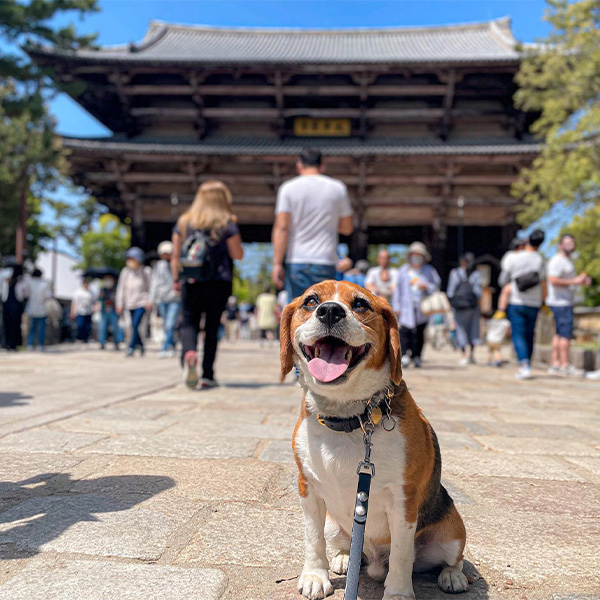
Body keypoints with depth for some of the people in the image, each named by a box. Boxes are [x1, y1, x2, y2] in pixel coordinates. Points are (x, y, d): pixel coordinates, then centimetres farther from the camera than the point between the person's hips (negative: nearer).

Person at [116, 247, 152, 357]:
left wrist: (149, 301, -4)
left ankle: (131, 347, -12)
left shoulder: (145, 271, -4)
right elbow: (121, 288, 5)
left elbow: (150, 287, 2)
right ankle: (140, 345, 28)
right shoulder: (125, 271, 1)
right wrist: (120, 304, 4)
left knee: (135, 324, -15)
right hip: (130, 304, 4)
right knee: (134, 326, 10)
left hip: (142, 303, -3)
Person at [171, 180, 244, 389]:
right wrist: (234, 234, 8)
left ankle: (189, 354, -26)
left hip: (191, 284, 1)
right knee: (212, 327, 8)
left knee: (189, 323, 6)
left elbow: (175, 255, 7)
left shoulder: (184, 221, 7)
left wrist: (176, 279, 13)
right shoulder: (227, 224, -2)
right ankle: (207, 376, 9)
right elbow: (238, 255, -2)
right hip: (219, 283, -1)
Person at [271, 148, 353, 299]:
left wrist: (277, 264, -6)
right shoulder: (337, 188, 6)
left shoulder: (288, 188, 1)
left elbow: (281, 228, -7)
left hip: (296, 262, 0)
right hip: (326, 263, 1)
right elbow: (347, 228, 10)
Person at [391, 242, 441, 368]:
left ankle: (417, 356, 12)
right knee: (405, 331, -14)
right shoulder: (403, 271, 9)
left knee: (419, 332, 2)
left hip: (422, 309, 1)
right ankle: (405, 355, -14)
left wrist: (426, 287, -8)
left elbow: (437, 285, 13)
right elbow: (397, 289, 9)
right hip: (407, 308, 0)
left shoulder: (429, 271, 9)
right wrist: (397, 306, 3)